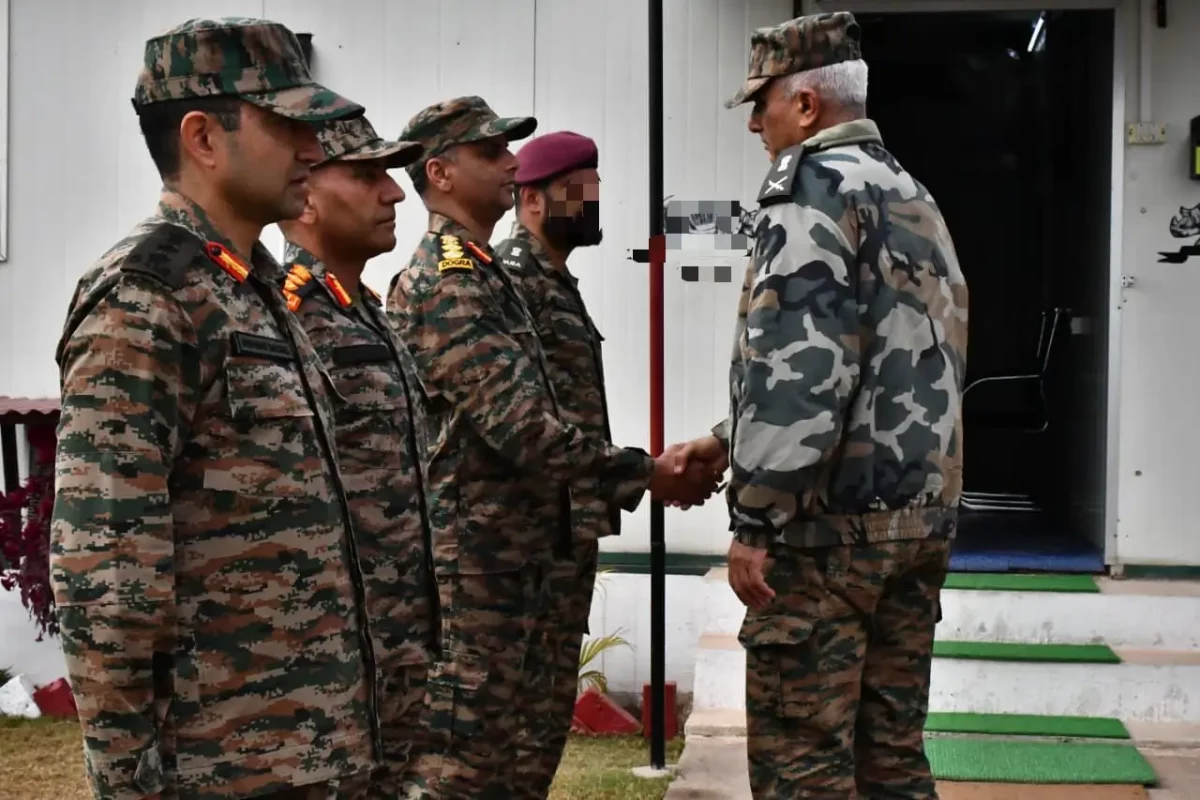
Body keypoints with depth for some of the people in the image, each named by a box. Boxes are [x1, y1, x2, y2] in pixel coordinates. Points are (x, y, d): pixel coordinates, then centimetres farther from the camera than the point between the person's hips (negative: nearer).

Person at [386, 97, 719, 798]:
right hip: (476, 554, -10)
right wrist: (647, 475, -18)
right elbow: (523, 425, -24)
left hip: (514, 547, 10)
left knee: (491, 741, 17)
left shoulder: (483, 273, 16)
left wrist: (638, 470, 13)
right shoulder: (444, 282, -17)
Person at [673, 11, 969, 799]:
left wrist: (756, 519, -17)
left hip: (832, 519, -9)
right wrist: (729, 441, 25)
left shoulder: (816, 184, -9)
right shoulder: (914, 197, 19)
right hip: (923, 512, 9)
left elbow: (800, 362, -20)